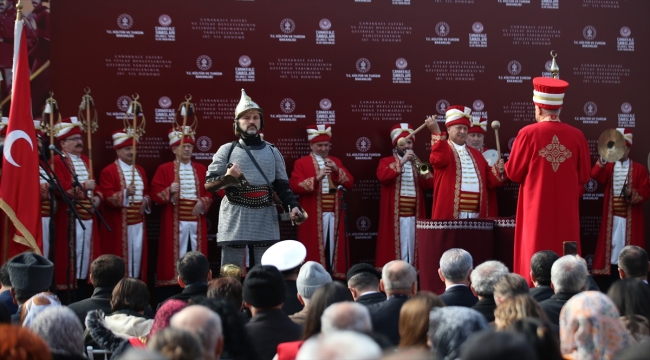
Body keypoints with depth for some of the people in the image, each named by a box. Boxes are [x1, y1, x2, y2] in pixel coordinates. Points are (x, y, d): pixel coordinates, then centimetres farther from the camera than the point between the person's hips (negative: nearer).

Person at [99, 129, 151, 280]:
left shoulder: (140, 170, 15)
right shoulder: (108, 171, -6)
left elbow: (147, 192, 21)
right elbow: (107, 198, -14)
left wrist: (145, 201, -1)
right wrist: (125, 193, -28)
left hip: (138, 222, 6)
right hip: (119, 224, -6)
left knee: (137, 254, 7)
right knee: (121, 257, -4)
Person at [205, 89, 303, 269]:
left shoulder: (272, 152, 12)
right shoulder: (226, 150, 4)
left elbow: (283, 186, 11)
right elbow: (208, 185, 3)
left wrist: (293, 206, -5)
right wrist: (226, 178, -16)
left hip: (266, 223, 3)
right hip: (234, 222, -2)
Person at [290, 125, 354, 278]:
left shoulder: (336, 161, 16)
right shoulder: (301, 163, 1)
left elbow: (349, 183, 9)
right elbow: (295, 186, -10)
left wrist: (337, 170, -8)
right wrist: (316, 178, -20)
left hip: (334, 213, 4)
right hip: (313, 214, -4)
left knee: (334, 244, 2)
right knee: (314, 246, -4)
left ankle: (335, 274, 7)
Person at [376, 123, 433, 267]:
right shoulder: (386, 161, 6)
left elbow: (431, 183, 7)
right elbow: (382, 176, -16)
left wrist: (423, 172, -12)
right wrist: (401, 162, -18)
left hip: (414, 215, 4)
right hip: (394, 215, -4)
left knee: (412, 247, 2)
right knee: (396, 247, -9)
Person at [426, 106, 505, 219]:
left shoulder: (475, 153, 22)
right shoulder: (443, 148, 3)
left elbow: (488, 180, 21)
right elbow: (440, 159, -22)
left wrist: (497, 171, 1)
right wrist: (437, 132, -29)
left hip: (476, 215, 6)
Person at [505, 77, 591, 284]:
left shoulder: (528, 133, -9)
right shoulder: (577, 136, -2)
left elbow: (513, 173, -2)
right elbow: (584, 176, 6)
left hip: (536, 211, -2)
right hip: (566, 212, 2)